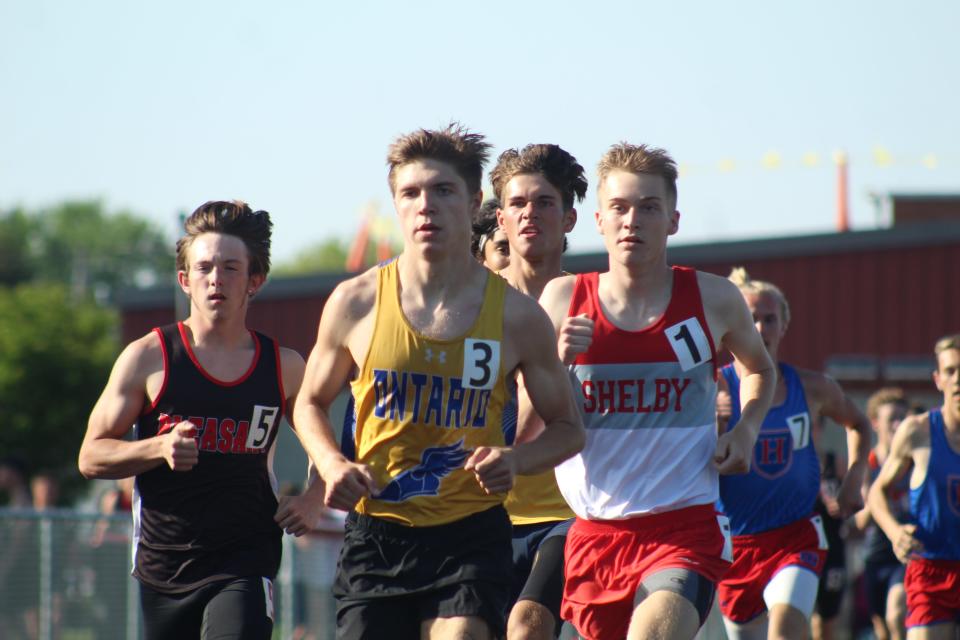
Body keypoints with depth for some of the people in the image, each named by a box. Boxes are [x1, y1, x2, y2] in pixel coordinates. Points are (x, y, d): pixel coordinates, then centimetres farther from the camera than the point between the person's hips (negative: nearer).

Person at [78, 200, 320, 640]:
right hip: (163, 565, 1)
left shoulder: (283, 368, 5)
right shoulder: (148, 358, 0)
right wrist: (160, 448, -16)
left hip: (245, 565, -1)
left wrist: (312, 501, 1)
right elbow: (91, 457, 1)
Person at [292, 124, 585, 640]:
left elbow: (567, 428, 10)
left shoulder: (517, 316, -2)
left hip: (471, 534, -1)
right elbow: (311, 403, 15)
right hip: (377, 532, 1)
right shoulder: (356, 303, -1)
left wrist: (515, 460, -10)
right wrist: (331, 463, -5)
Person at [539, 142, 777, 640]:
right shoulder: (563, 300, 1)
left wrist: (746, 430, 4)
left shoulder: (712, 299, 1)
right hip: (594, 532, 3)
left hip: (685, 529, -3)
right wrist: (559, 362, -15)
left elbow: (759, 368, 23)